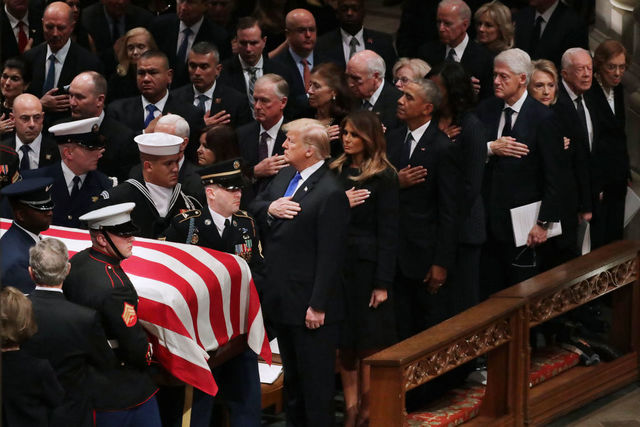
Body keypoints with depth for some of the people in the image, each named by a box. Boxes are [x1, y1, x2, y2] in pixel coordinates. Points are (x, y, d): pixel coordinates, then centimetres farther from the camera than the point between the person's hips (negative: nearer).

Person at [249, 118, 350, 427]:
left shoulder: (330, 194, -20)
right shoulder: (286, 176, 7)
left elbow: (330, 256, -21)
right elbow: (254, 207, 15)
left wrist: (318, 306, -21)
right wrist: (269, 208, -9)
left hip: (309, 306, -9)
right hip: (281, 298, 9)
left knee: (315, 381, 1)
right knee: (292, 378, 20)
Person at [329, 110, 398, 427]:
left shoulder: (383, 177, -6)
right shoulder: (336, 171, 8)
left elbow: (388, 232, -9)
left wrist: (382, 283, -12)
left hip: (366, 265, -5)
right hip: (338, 262, 5)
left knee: (368, 341, 1)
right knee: (344, 341, 6)